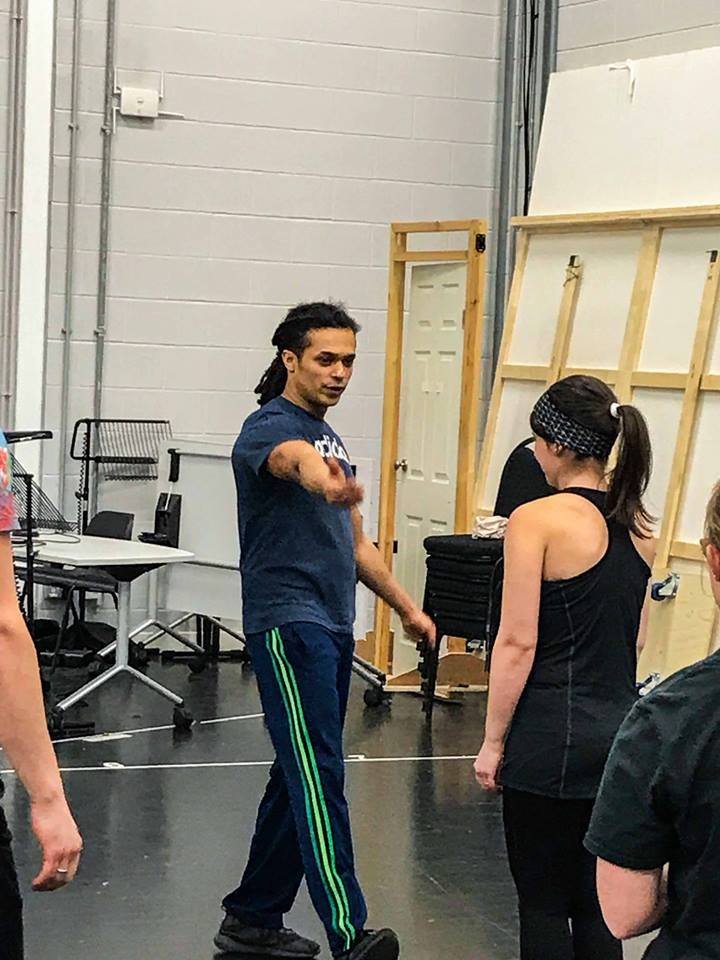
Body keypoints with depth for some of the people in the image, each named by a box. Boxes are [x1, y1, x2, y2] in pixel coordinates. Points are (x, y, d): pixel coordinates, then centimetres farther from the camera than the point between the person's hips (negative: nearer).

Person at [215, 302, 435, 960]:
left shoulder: (331, 436, 20)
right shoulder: (272, 428, -8)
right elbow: (294, 458, -35)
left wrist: (407, 607, 27)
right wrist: (322, 480, -57)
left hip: (333, 628, 9)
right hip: (289, 625, -9)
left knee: (301, 777, 11)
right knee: (318, 775, -18)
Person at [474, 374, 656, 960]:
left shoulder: (538, 521, -13)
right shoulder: (637, 527, 7)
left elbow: (518, 643, -14)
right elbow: (635, 642, 13)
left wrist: (493, 740, -6)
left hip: (551, 735, -6)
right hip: (620, 730, 6)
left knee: (543, 901, 5)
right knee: (596, 903, 13)